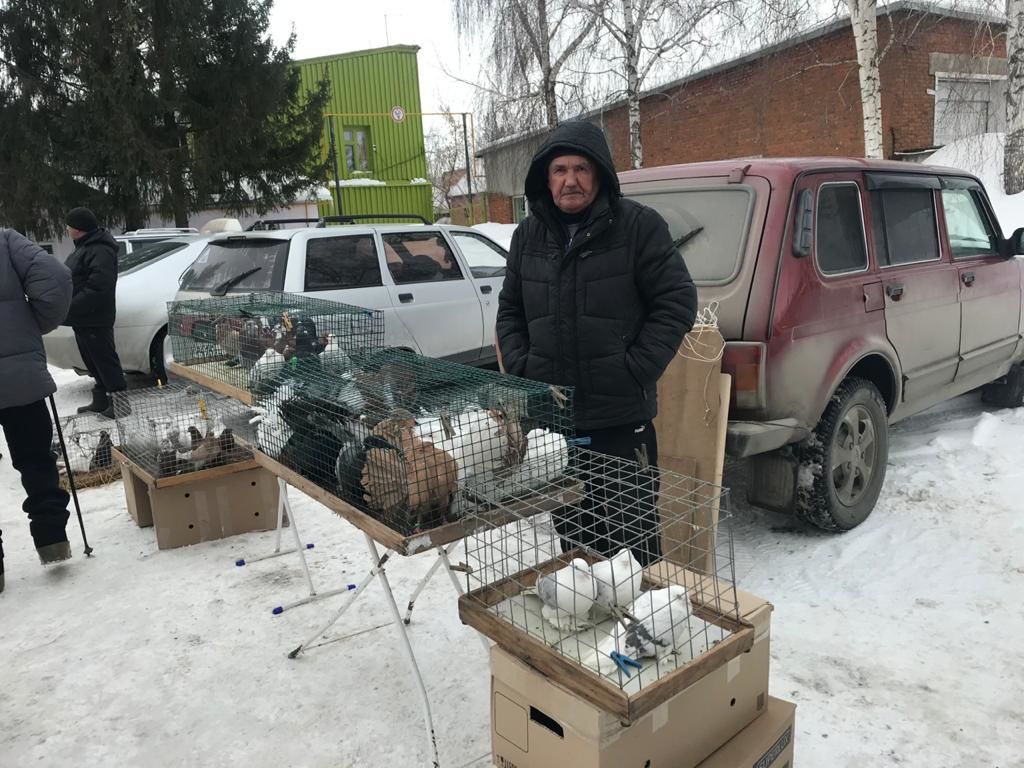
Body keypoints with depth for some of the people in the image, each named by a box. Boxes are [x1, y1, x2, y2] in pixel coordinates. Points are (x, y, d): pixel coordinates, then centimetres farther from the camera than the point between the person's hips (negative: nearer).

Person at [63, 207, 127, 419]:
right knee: (94, 363, 17)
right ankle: (101, 401, 27)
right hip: (83, 318, 11)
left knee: (105, 362, -6)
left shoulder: (100, 250, -19)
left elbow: (97, 287, -28)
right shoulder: (84, 247, 17)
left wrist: (69, 309, -26)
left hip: (94, 319, -11)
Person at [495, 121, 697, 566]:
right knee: (570, 530, 19)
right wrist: (521, 368, 2)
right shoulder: (528, 235, 9)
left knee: (631, 531, 5)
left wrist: (637, 369, -13)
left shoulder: (639, 225, -6)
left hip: (622, 417, -4)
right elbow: (509, 311, 16)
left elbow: (677, 302, -6)